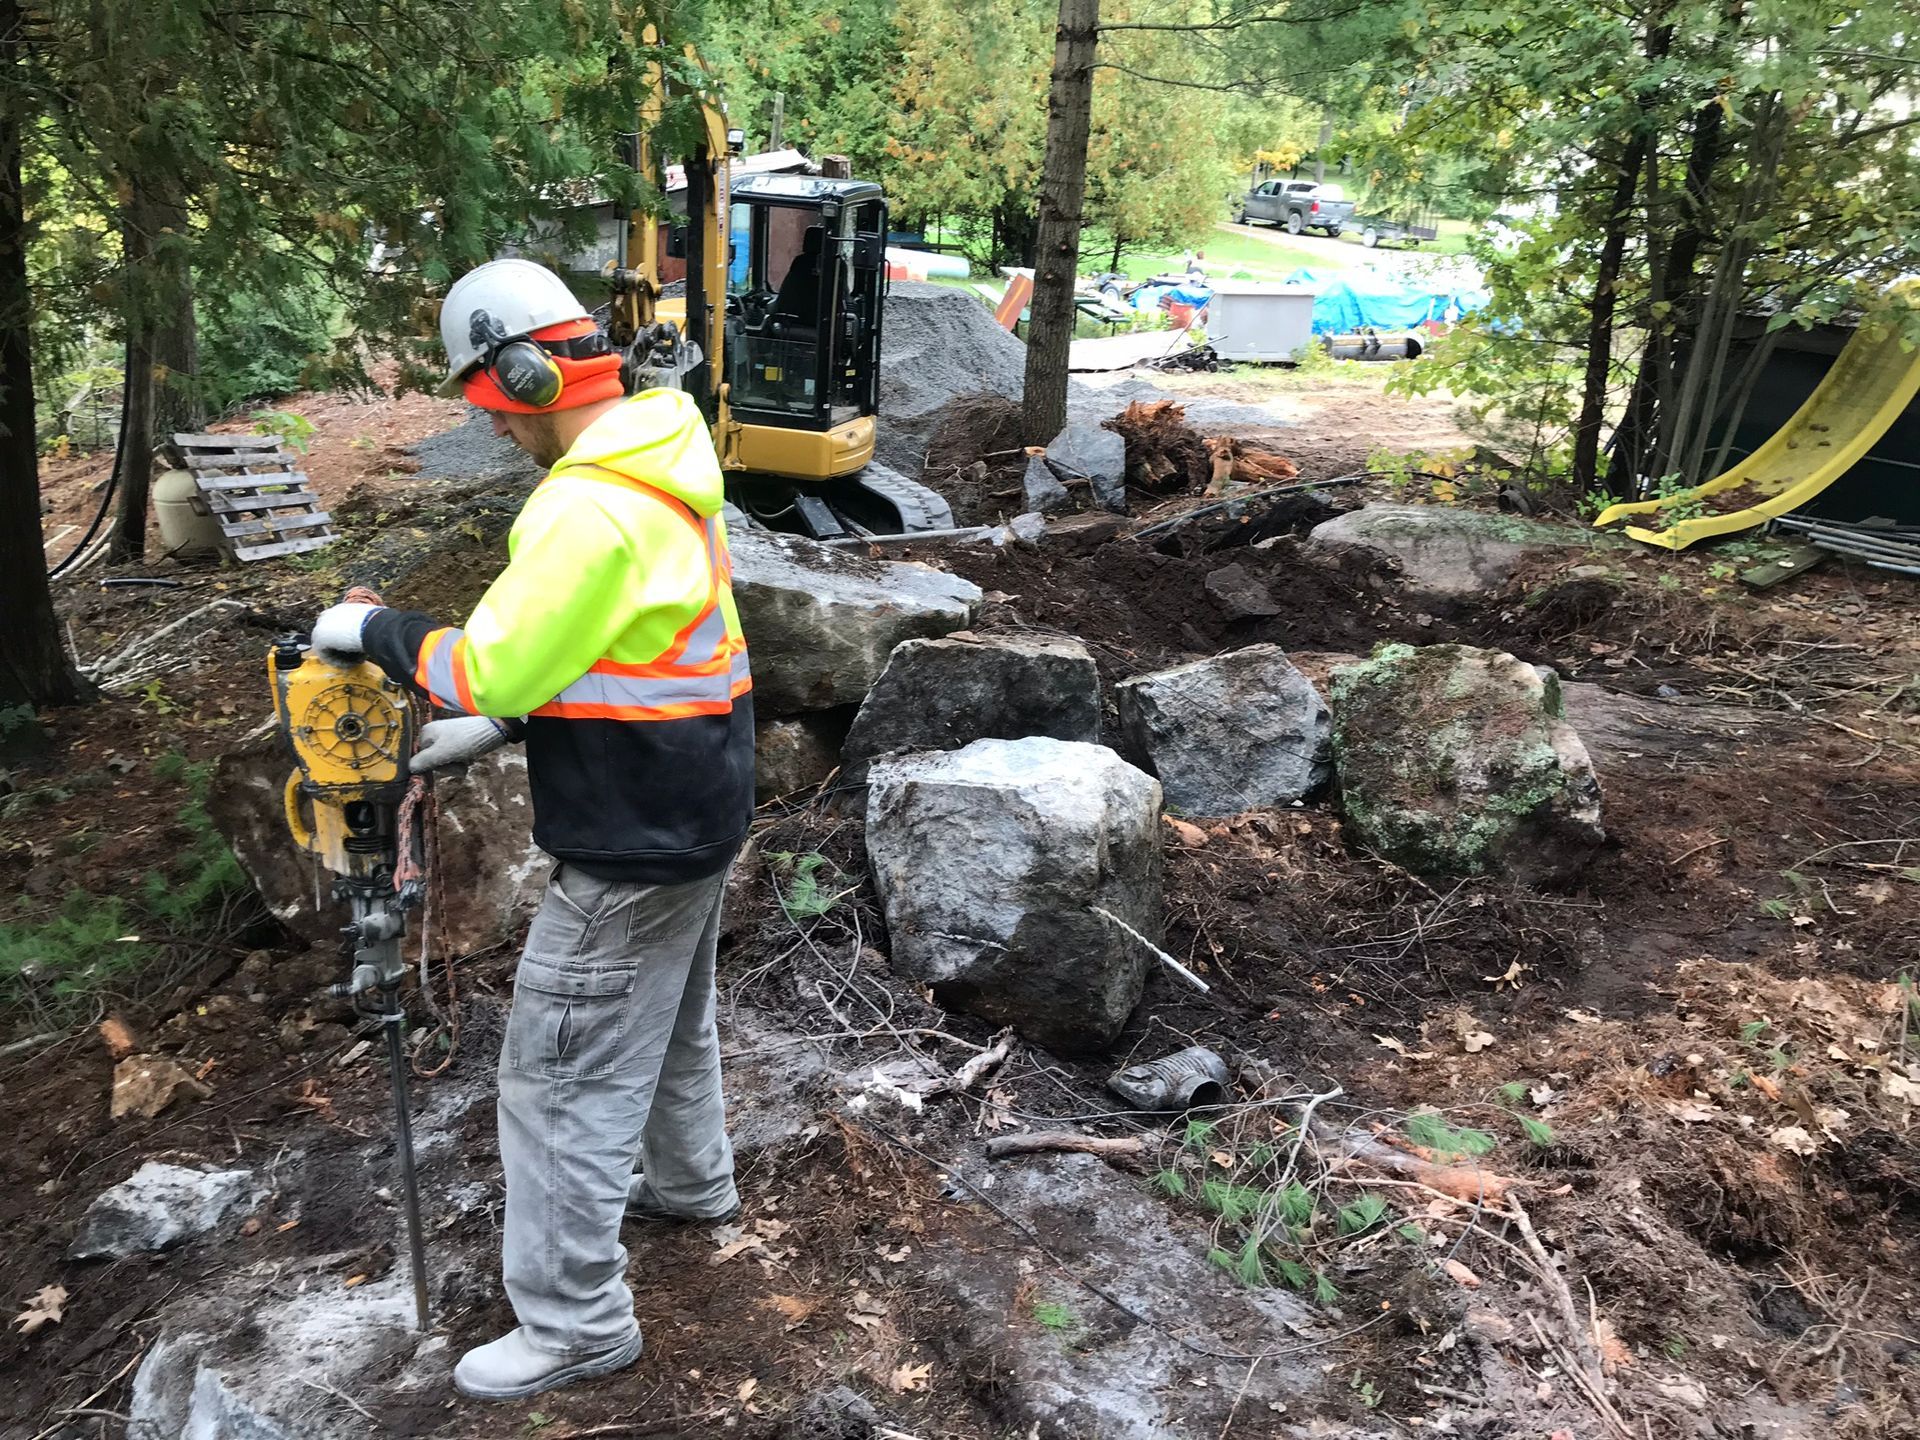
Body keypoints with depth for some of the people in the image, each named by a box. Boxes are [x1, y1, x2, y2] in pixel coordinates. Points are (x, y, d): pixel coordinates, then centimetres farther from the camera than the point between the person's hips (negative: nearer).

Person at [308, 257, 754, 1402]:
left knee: (566, 1080, 3)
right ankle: (691, 1181, 51)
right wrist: (499, 725, 9)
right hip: (700, 806, 10)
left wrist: (376, 631, -7)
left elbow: (496, 667, -24)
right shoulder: (669, 463, 6)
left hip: (635, 845, -10)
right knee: (672, 1014, 29)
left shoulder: (590, 507, -26)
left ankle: (576, 1324, 18)